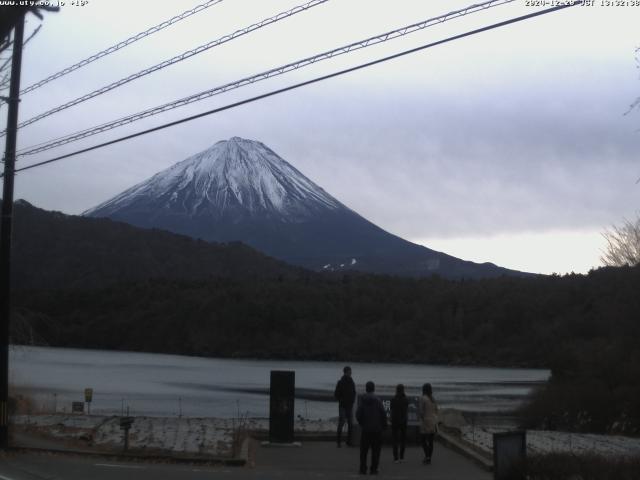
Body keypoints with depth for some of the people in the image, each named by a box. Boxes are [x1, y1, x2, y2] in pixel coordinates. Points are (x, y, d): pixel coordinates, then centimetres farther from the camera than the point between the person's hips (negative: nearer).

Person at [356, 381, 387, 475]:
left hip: (365, 429, 1)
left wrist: (361, 424, 9)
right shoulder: (377, 400, -6)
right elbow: (383, 414, -9)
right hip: (377, 429, -1)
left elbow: (358, 414, -7)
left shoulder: (362, 400, -3)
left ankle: (363, 469, 8)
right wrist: (384, 425, 4)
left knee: (363, 450, 10)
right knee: (376, 450, 6)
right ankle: (373, 469, 3)